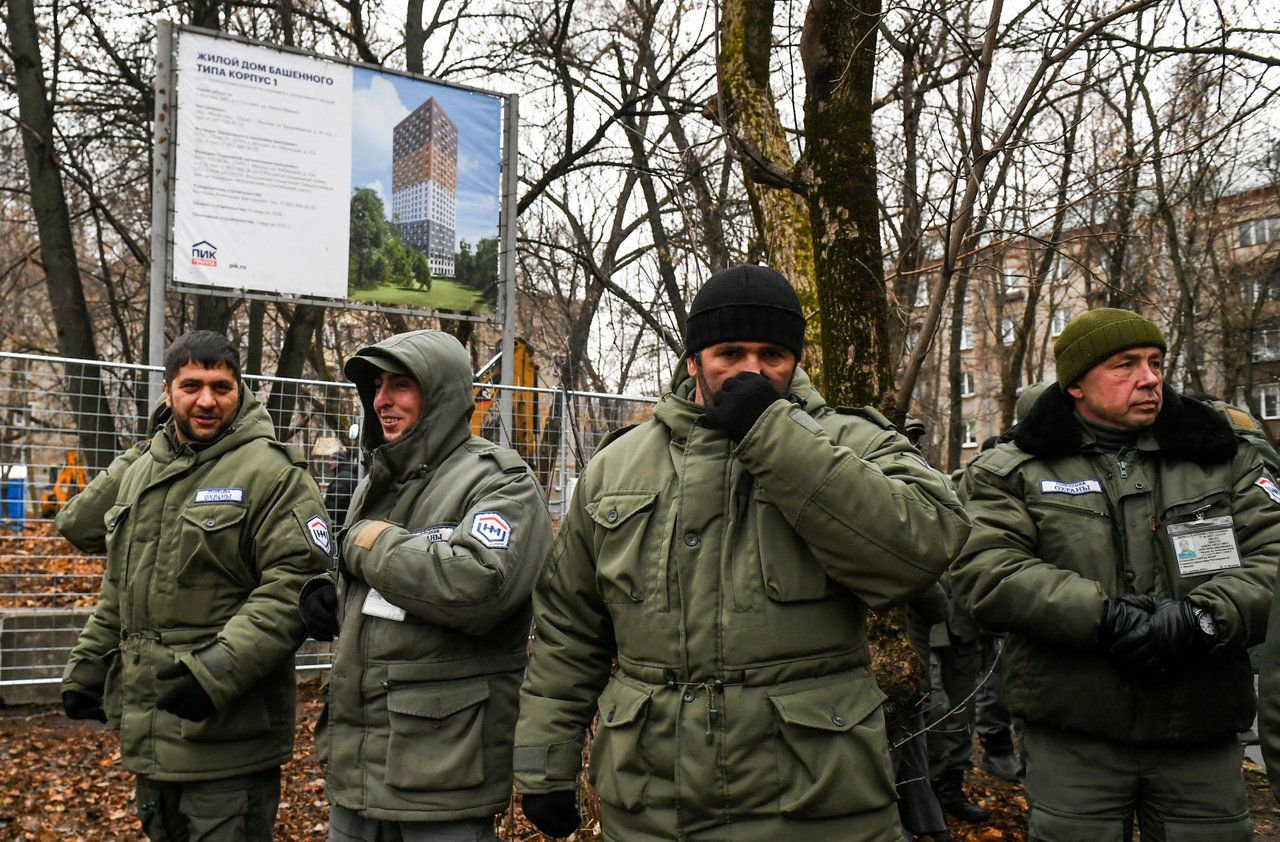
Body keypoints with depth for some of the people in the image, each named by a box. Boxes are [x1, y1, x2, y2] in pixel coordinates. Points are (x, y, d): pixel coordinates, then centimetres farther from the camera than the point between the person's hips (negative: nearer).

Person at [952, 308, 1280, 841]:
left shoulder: (1224, 461, 10)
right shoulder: (1015, 471, 1)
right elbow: (981, 572, -12)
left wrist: (1203, 616, -19)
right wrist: (1101, 614, -22)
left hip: (1203, 737, 3)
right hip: (1073, 736, -2)